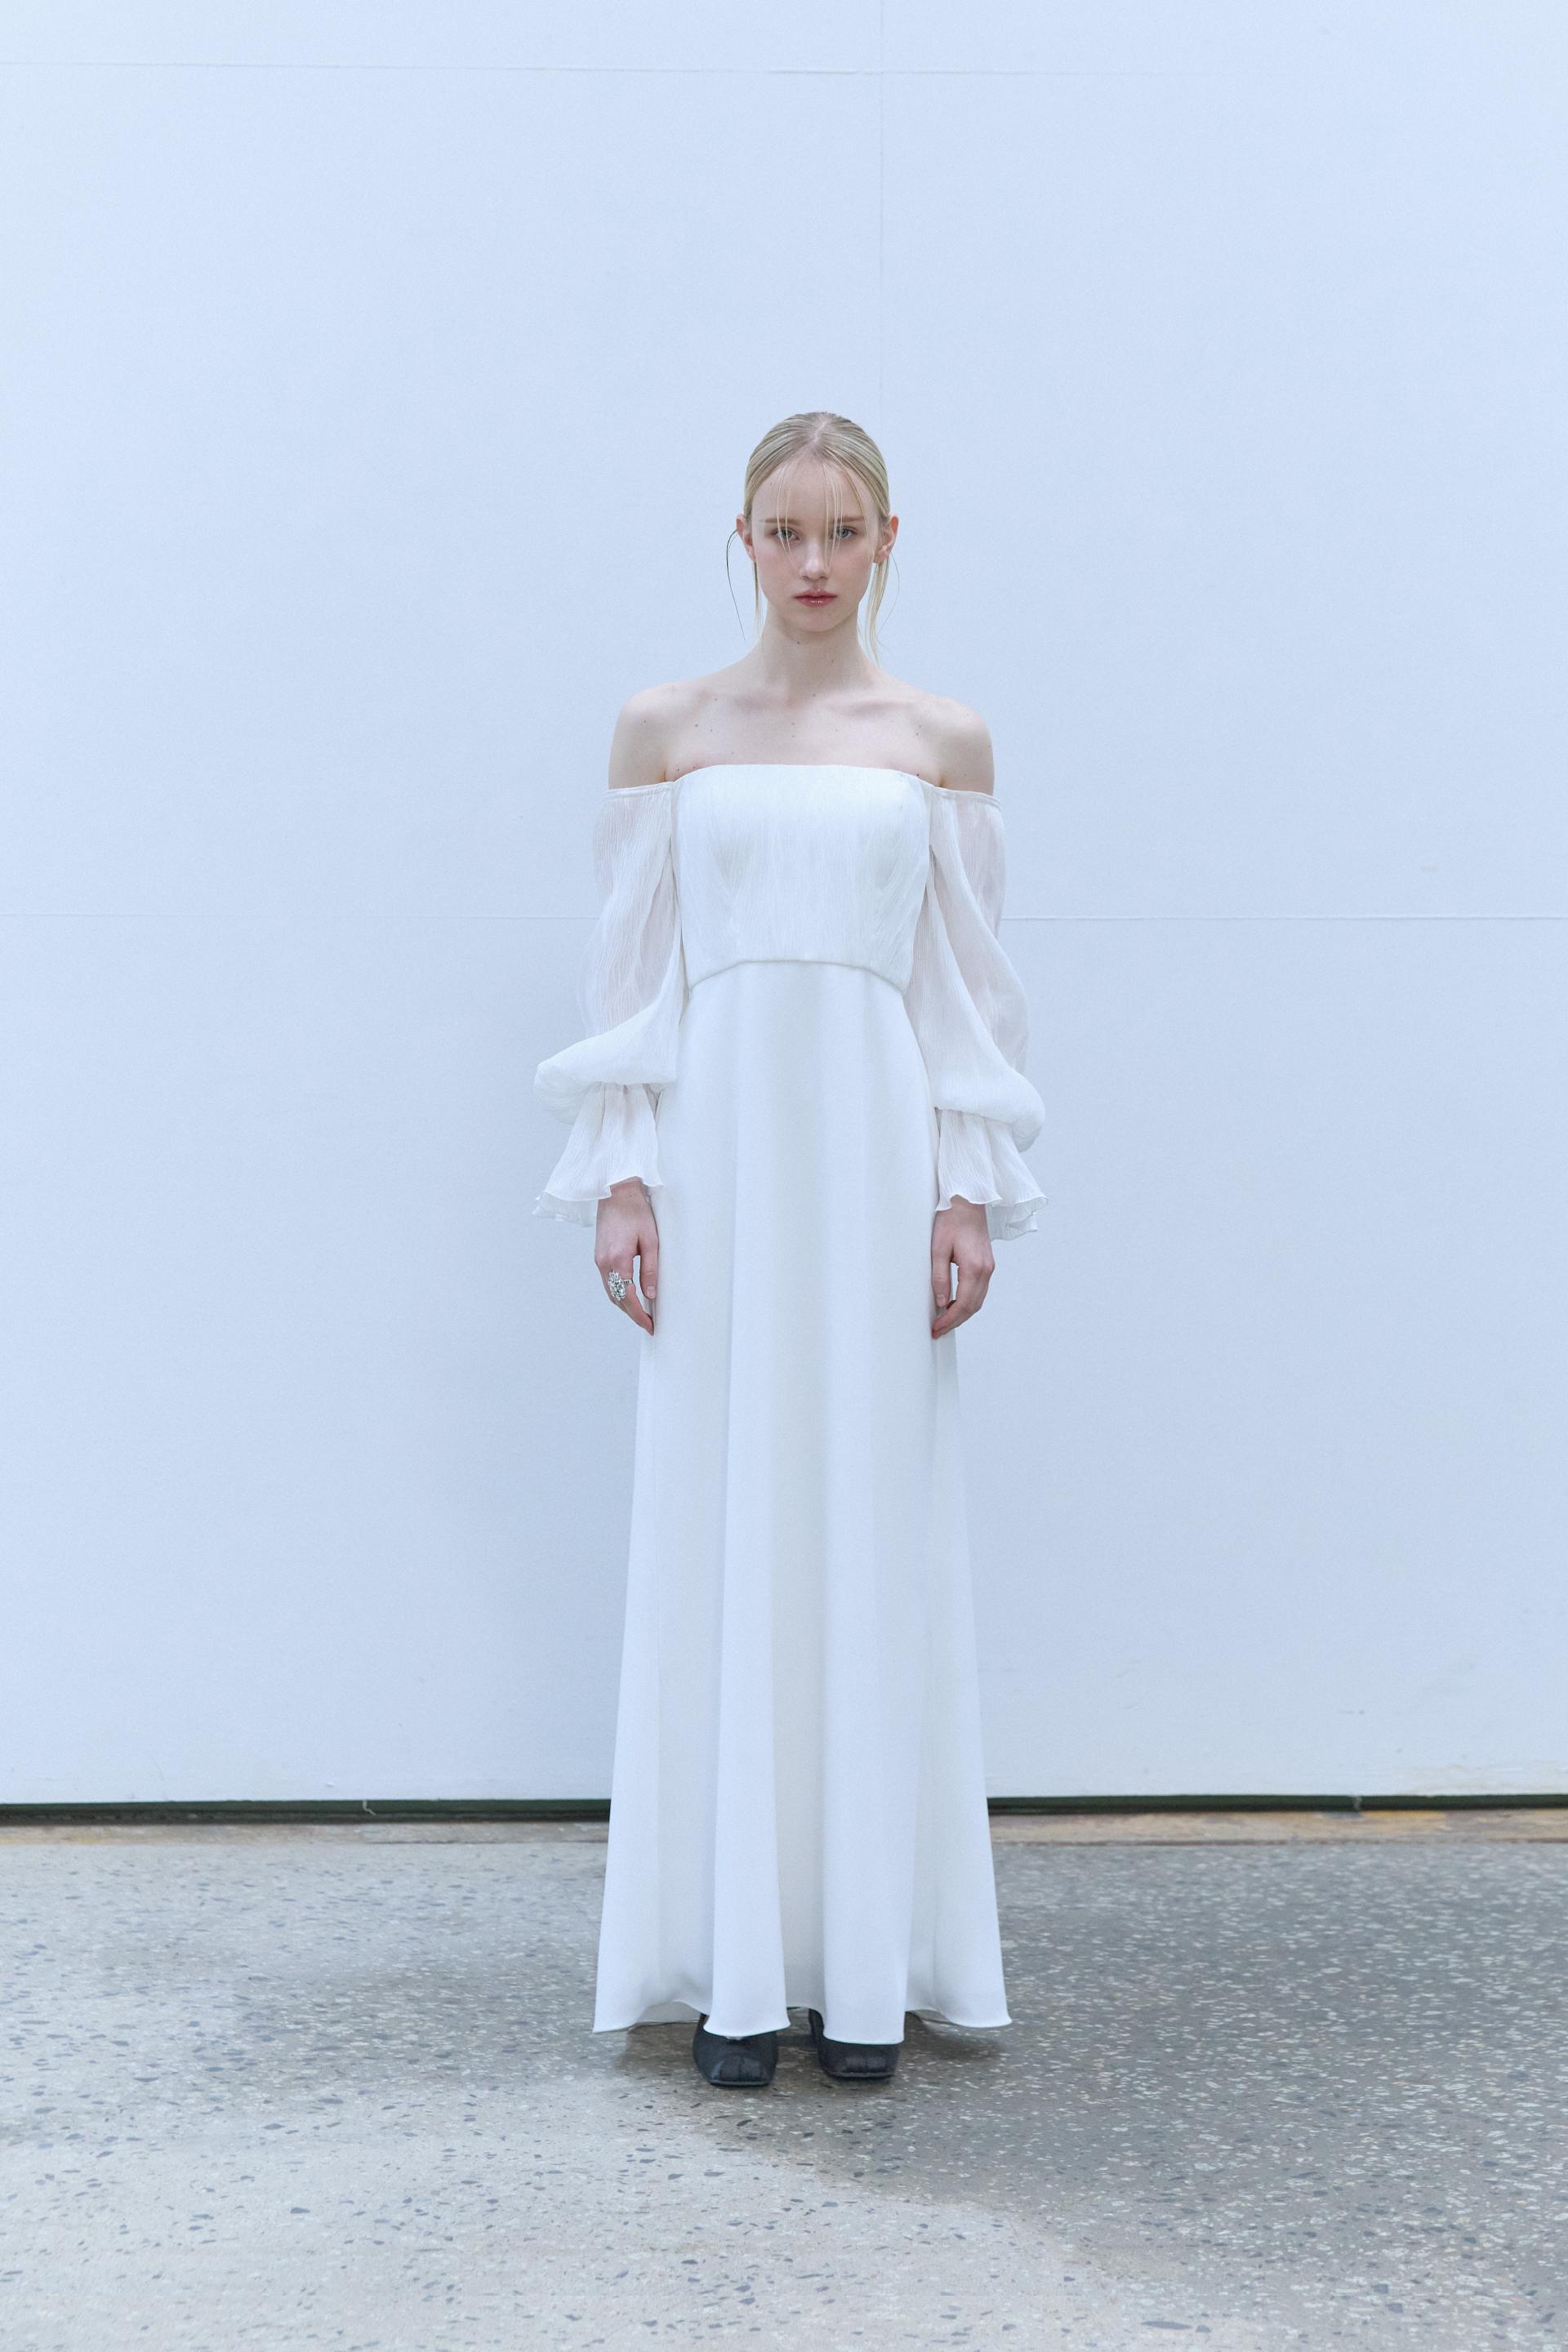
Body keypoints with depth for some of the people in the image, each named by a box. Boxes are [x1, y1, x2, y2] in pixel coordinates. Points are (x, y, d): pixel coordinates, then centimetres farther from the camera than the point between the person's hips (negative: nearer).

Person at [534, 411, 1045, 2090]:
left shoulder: (944, 744, 9)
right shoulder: (664, 731, 8)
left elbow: (966, 986, 7)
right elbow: (629, 966, 5)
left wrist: (972, 1192, 0)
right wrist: (619, 1181, -3)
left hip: (880, 1156, 0)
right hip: (716, 1150, 0)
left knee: (874, 1536, 2)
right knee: (718, 1536, 1)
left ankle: (868, 1961, 12)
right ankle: (735, 1964, 10)